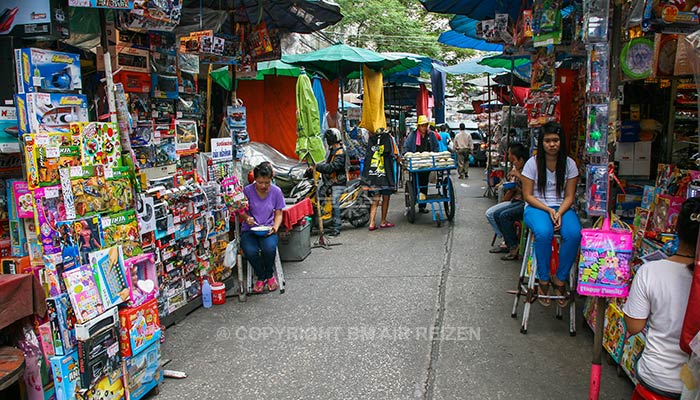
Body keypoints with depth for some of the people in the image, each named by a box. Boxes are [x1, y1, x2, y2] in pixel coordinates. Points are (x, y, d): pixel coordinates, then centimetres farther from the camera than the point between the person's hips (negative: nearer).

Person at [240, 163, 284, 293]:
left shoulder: (276, 191, -2)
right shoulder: (247, 191, -7)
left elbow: (278, 214, 5)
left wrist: (275, 227, -14)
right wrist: (247, 217, -17)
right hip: (249, 230, 0)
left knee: (269, 248, -33)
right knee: (250, 251, -32)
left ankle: (269, 275, 1)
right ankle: (261, 277, 0)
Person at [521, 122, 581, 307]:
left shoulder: (569, 164, 4)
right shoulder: (533, 163, -2)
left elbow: (569, 196, 3)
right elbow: (528, 196, -3)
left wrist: (559, 213, -16)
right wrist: (548, 210, -16)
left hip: (562, 208, 2)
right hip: (536, 207, -2)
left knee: (574, 234, -31)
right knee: (543, 233, -36)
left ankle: (560, 279, -12)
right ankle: (543, 281, -16)